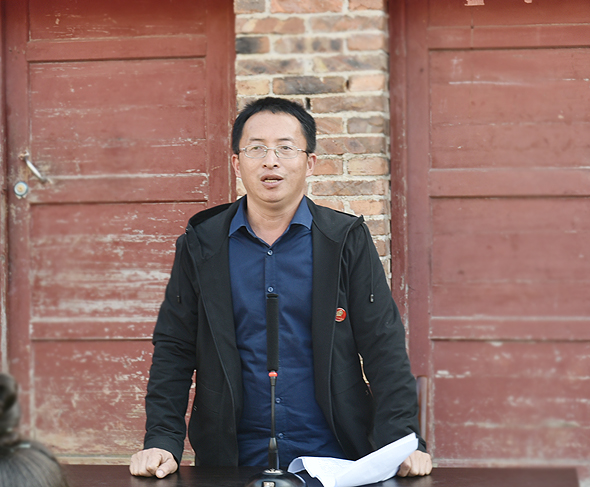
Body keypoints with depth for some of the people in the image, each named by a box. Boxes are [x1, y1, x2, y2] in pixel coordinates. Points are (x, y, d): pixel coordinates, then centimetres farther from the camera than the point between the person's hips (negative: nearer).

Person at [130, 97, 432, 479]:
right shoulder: (200, 246, 7)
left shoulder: (347, 240, 4)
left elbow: (384, 347, 0)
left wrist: (401, 443, -12)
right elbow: (174, 350, 7)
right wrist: (162, 442, -5)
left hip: (333, 458, 0)